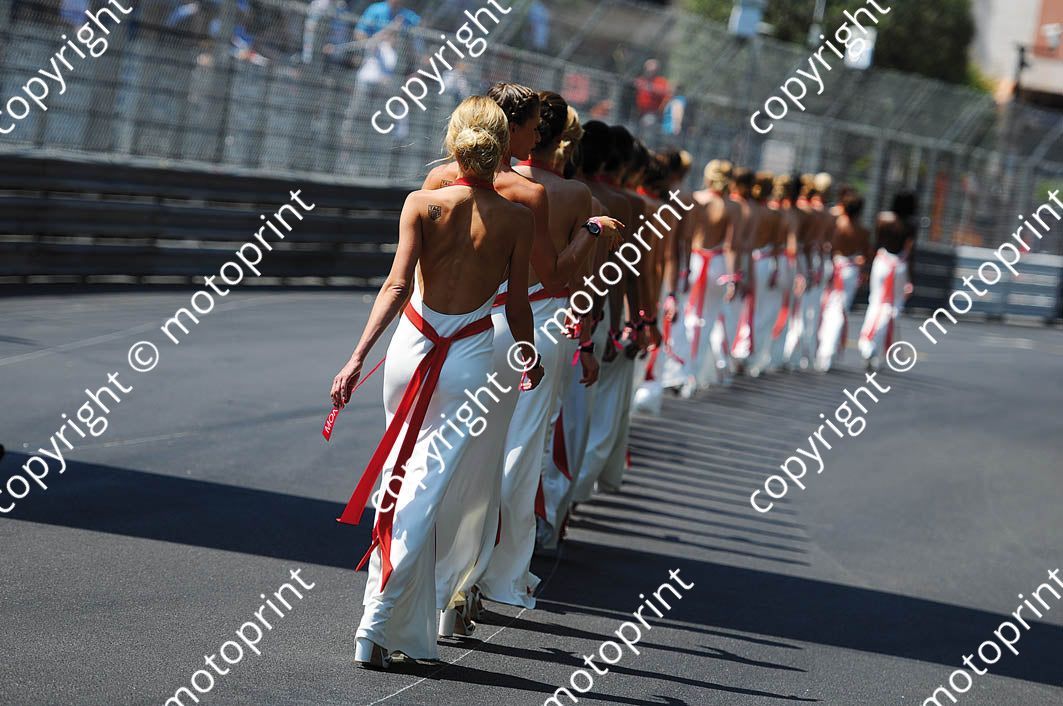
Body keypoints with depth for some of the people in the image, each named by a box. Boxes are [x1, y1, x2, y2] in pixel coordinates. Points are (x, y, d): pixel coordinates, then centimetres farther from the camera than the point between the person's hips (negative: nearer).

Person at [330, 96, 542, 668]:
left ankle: (414, 621, 25)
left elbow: (398, 285, -13)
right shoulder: (517, 219, -3)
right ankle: (378, 625, -9)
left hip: (411, 347, 2)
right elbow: (517, 307, 1)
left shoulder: (422, 205, -3)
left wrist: (358, 357, -17)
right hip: (469, 360, -2)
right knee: (424, 495, -3)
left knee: (400, 479, 18)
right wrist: (532, 365, 18)